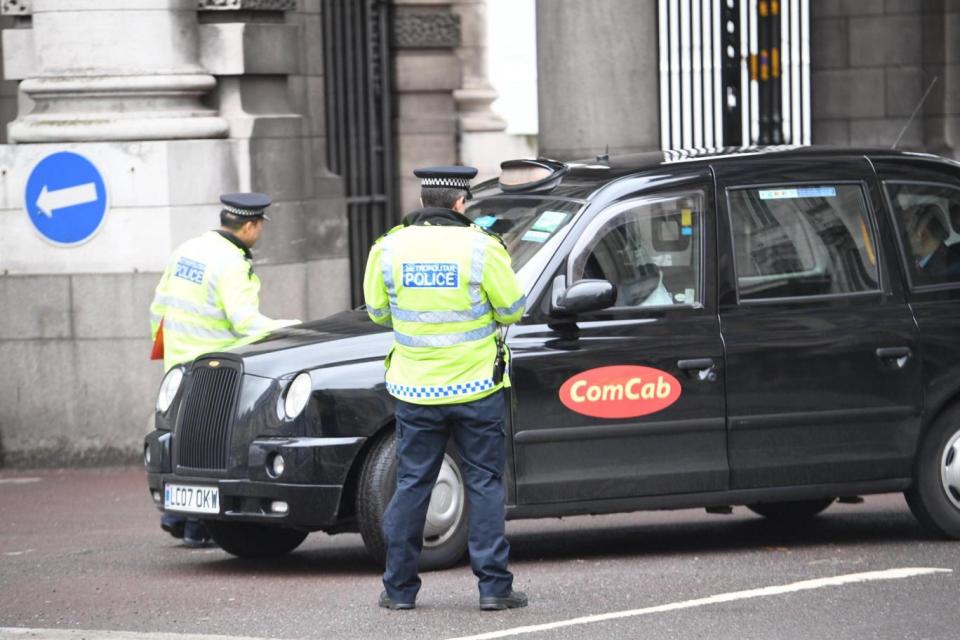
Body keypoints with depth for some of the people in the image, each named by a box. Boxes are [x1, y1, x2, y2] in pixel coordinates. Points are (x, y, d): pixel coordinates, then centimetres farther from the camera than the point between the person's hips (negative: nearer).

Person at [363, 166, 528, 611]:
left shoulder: (389, 248, -2)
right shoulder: (481, 248, -11)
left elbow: (377, 311, 9)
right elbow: (512, 310, -3)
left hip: (415, 390, 2)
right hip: (476, 388, -2)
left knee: (411, 485, 10)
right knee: (485, 484, 5)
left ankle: (399, 588, 12)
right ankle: (493, 586, 3)